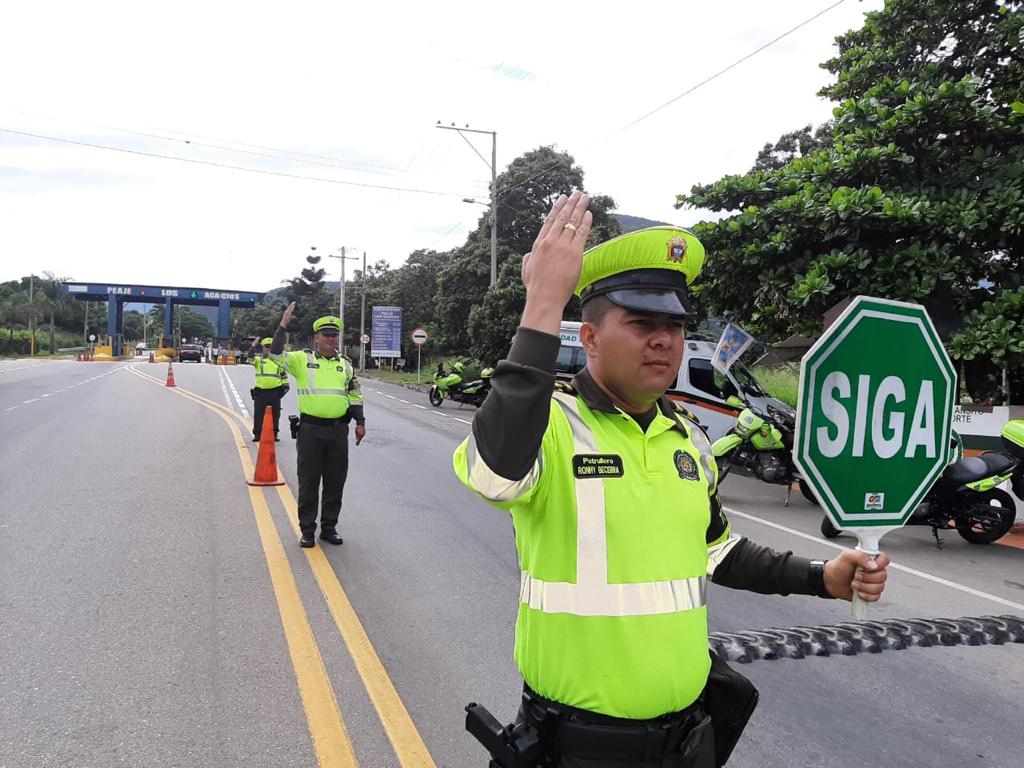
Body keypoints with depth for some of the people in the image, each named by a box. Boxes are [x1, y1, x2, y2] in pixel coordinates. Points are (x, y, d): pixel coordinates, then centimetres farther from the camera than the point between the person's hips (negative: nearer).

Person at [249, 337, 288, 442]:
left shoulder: (279, 361, 14)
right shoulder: (258, 359, 7)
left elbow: (284, 374, 23)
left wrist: (285, 384, 15)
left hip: (275, 392, 2)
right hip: (260, 391, -1)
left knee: (275, 414, 4)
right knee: (258, 414, 0)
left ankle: (274, 434, 14)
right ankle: (257, 434, 9)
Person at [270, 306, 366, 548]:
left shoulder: (346, 365, 13)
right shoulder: (302, 359, 3)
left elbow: (355, 395, 16)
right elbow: (276, 355, -12)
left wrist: (360, 422, 9)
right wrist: (283, 325, -16)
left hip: (339, 430, 3)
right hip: (310, 430, -3)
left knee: (335, 482, 8)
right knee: (308, 482, 3)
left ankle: (329, 527, 20)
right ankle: (307, 530, 14)